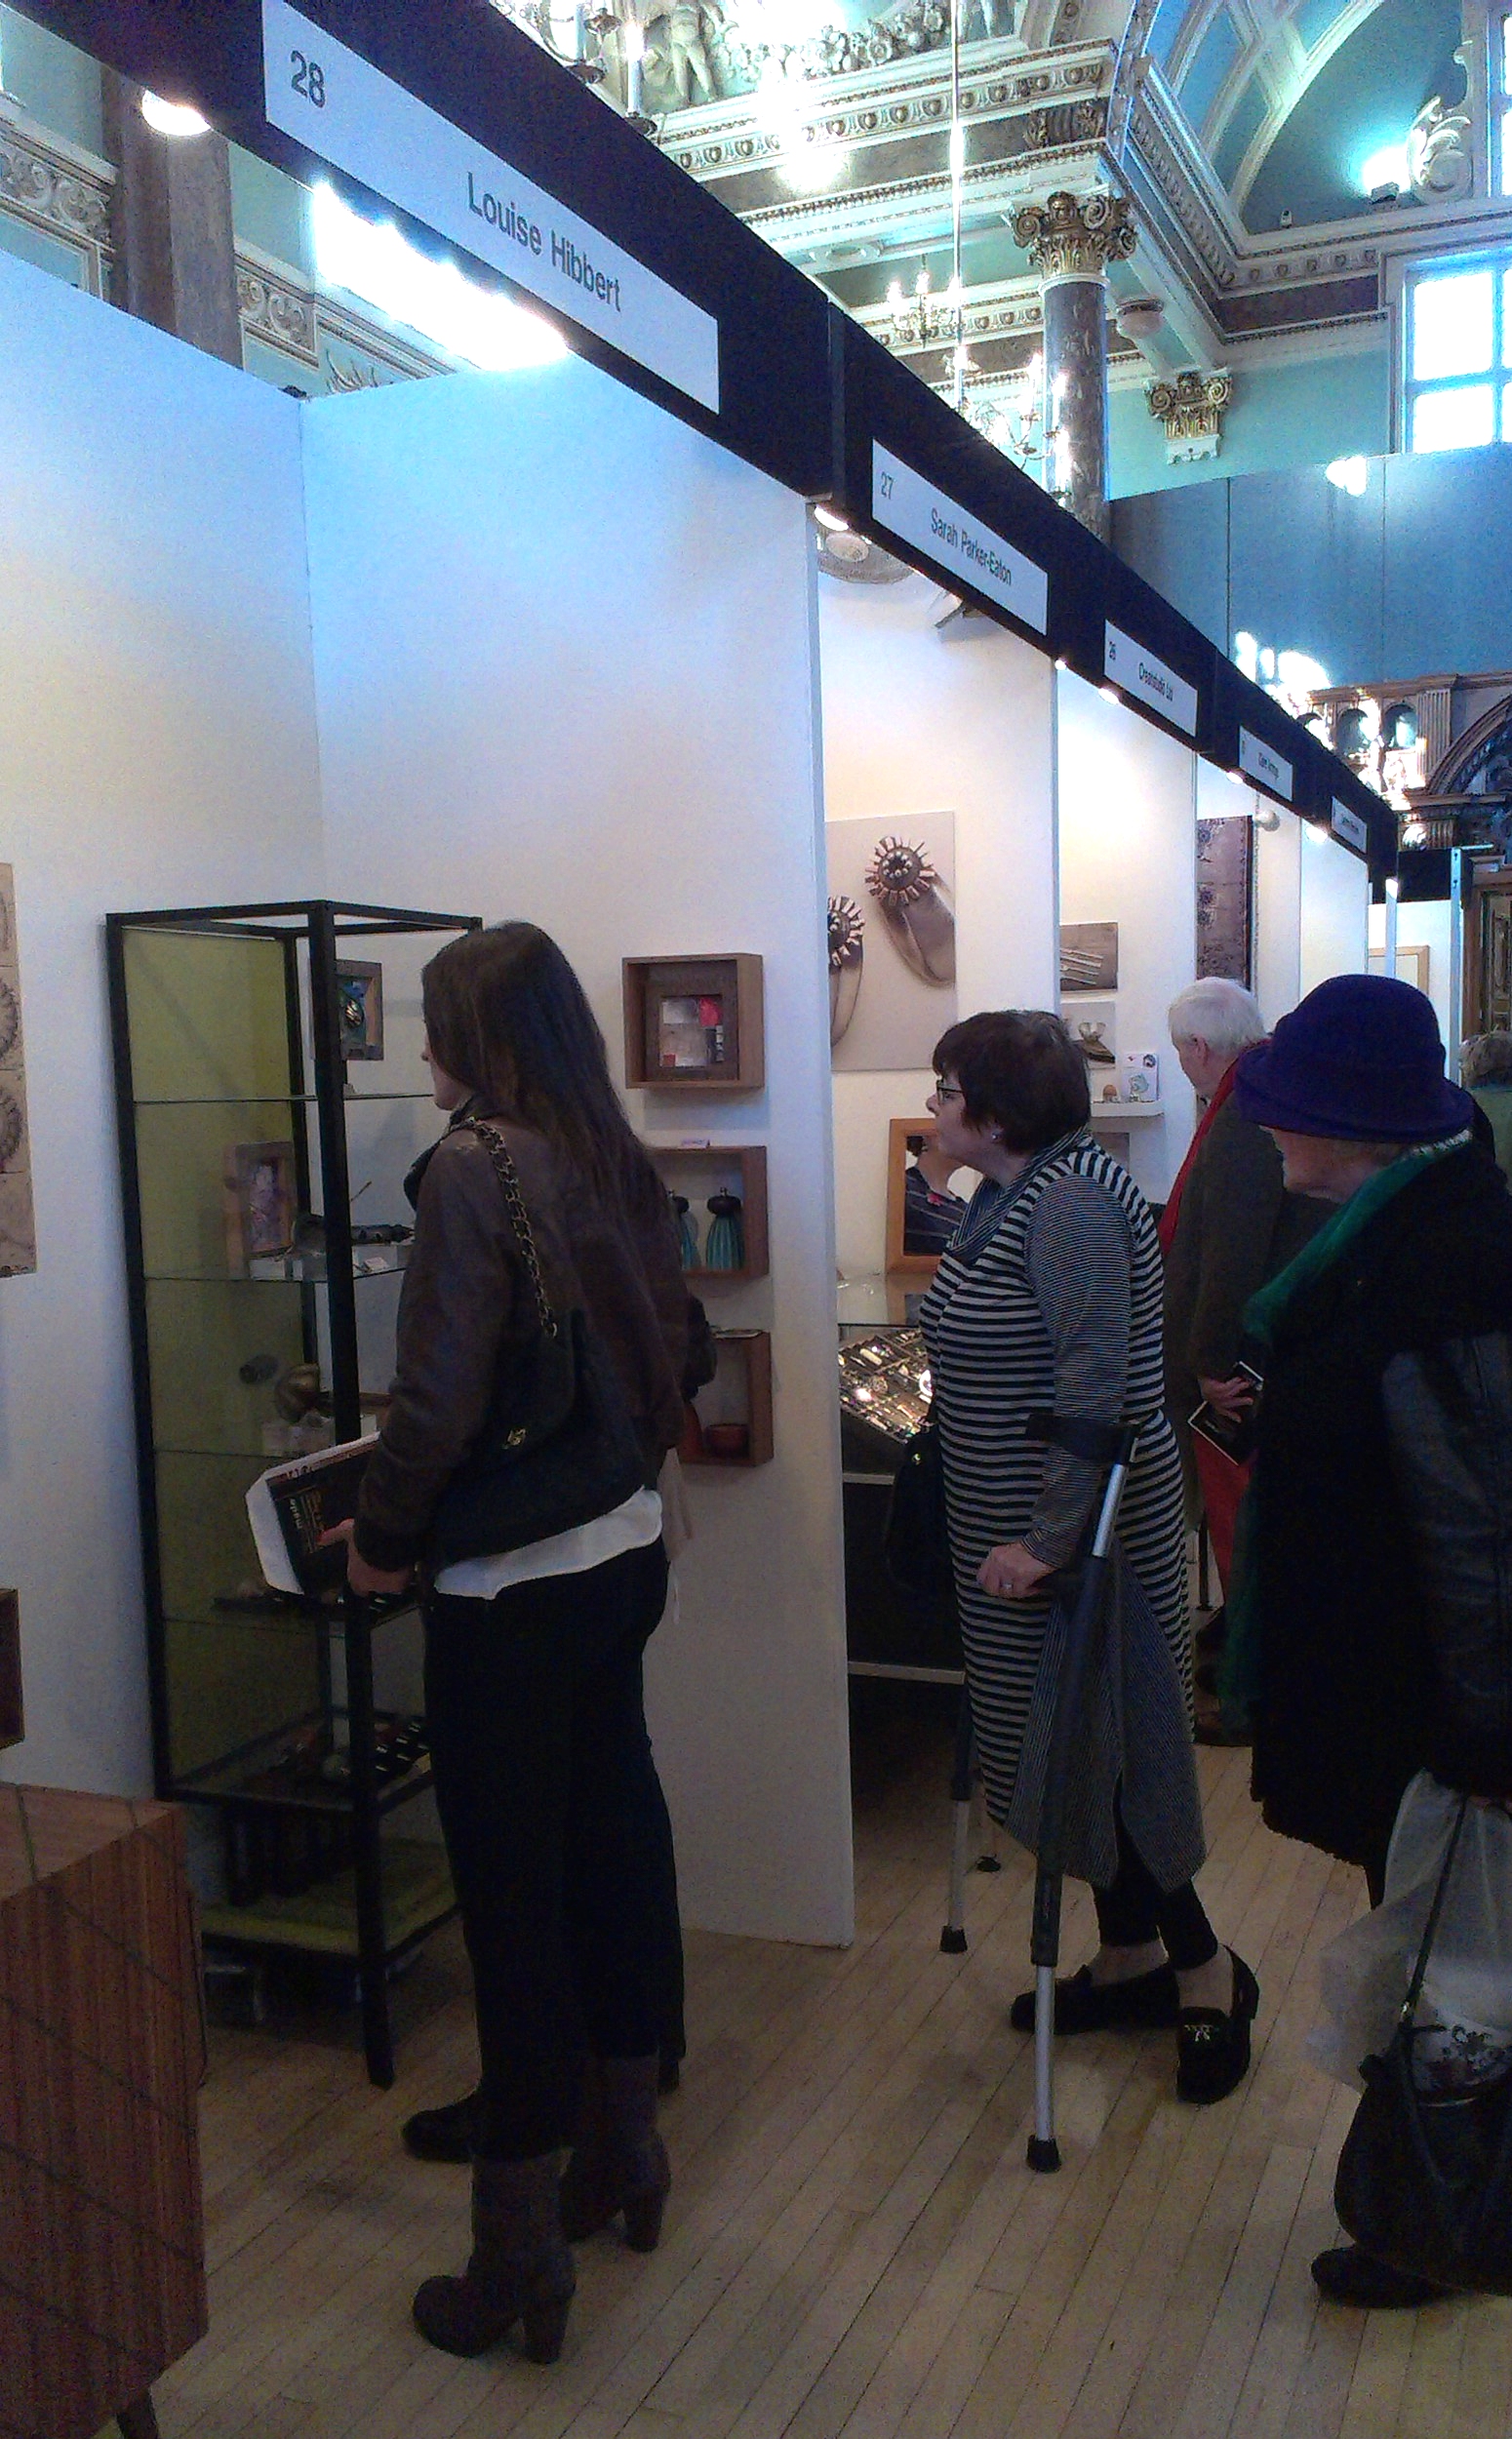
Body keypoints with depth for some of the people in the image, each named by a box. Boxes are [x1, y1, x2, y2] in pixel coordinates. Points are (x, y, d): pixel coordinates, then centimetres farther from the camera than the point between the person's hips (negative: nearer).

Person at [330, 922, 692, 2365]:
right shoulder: (621, 1167, 4)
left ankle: (520, 2255, 18)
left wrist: (382, 1537, -6)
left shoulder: (473, 1171, -17)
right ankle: (624, 2152, 38)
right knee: (614, 1841, 19)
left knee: (513, 1895, 4)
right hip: (626, 1556, 7)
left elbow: (439, 1399, -20)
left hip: (509, 1589, -7)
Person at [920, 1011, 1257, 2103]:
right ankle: (1131, 1960, 32)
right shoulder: (1011, 1196, 10)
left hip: (1071, 1536, -10)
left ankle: (1206, 1969, 18)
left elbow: (1097, 1386, -27)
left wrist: (1046, 1539, -27)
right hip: (1012, 1529, 10)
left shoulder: (1073, 1203, -21)